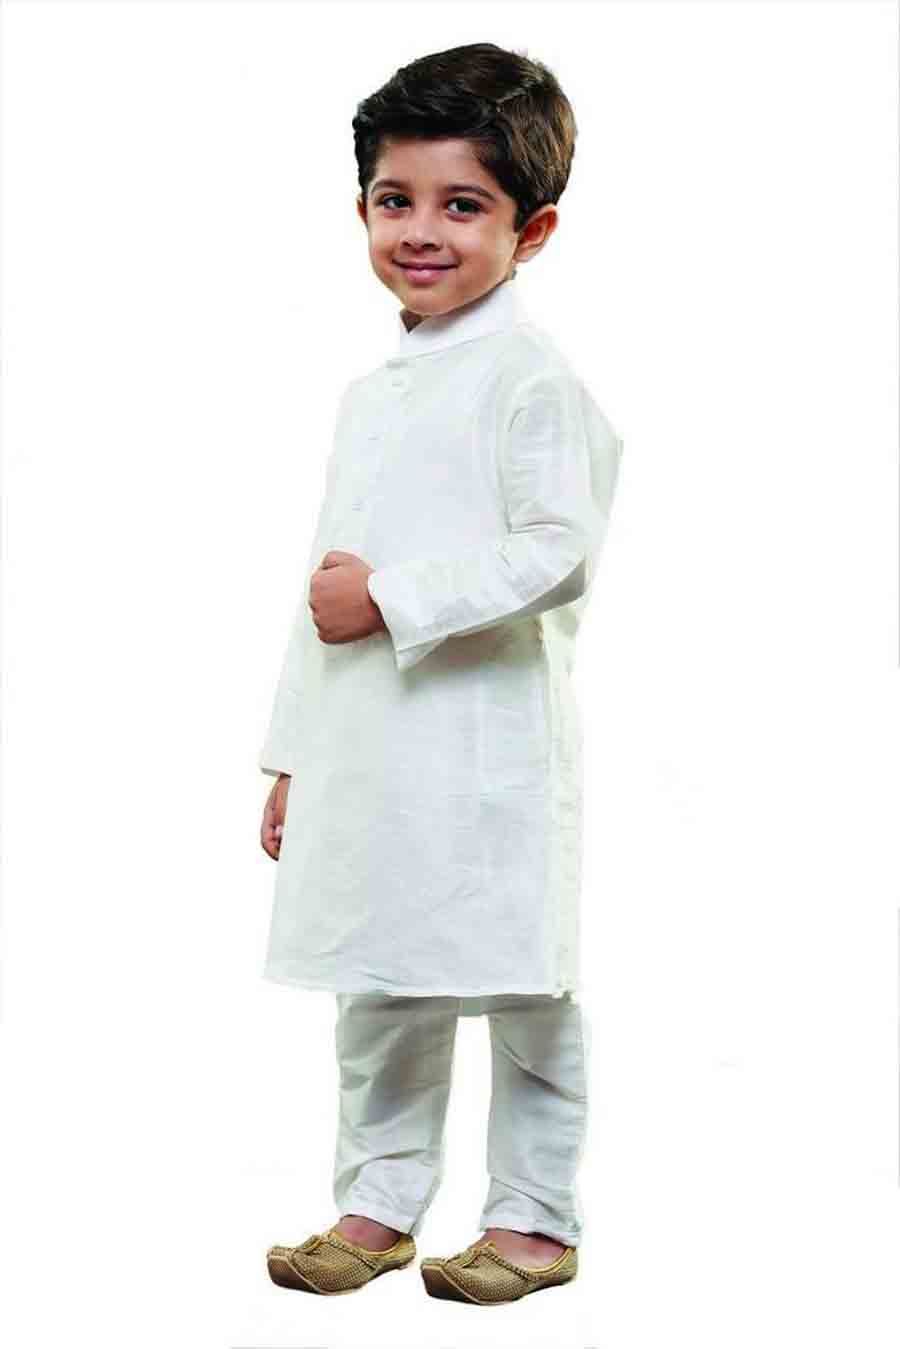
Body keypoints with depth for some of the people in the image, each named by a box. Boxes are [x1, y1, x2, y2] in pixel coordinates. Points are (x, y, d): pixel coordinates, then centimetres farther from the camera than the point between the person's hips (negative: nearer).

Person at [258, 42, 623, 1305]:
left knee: (522, 991, 4)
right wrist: (294, 754, 18)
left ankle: (535, 1217, 18)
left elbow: (557, 555, -19)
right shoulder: (373, 393, 16)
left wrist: (390, 598, -20)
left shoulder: (531, 378, -9)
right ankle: (379, 1203, 28)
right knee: (376, 990, 14)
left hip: (488, 746, -7)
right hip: (366, 748, 8)